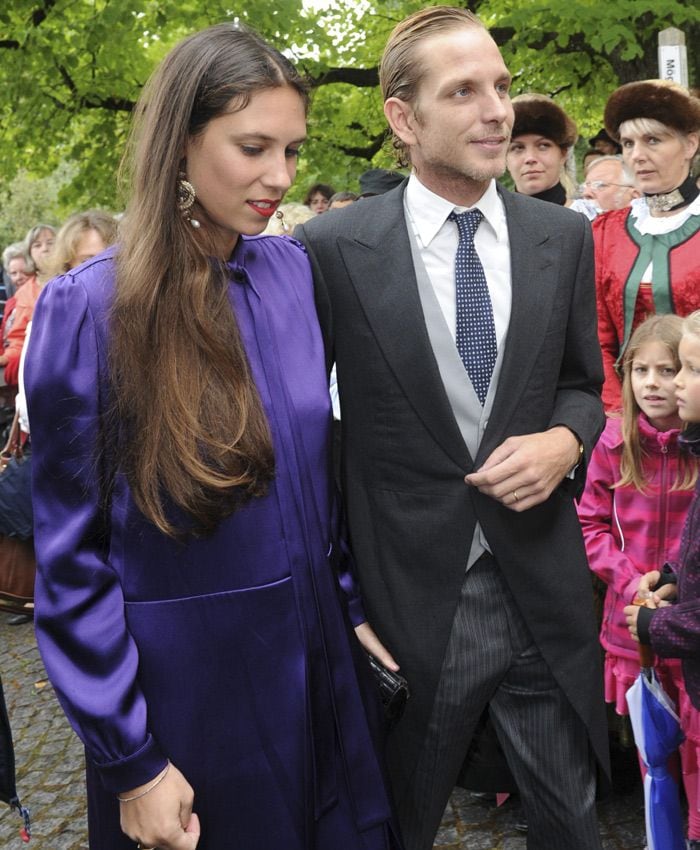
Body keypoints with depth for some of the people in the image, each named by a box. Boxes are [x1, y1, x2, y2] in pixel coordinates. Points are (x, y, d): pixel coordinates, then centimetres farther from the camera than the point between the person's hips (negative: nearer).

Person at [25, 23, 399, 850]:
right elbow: (70, 557, -12)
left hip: (321, 659, 5)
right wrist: (129, 760, -11)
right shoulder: (88, 308, -16)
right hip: (185, 683, -4)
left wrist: (354, 597, 8)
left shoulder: (294, 270, -2)